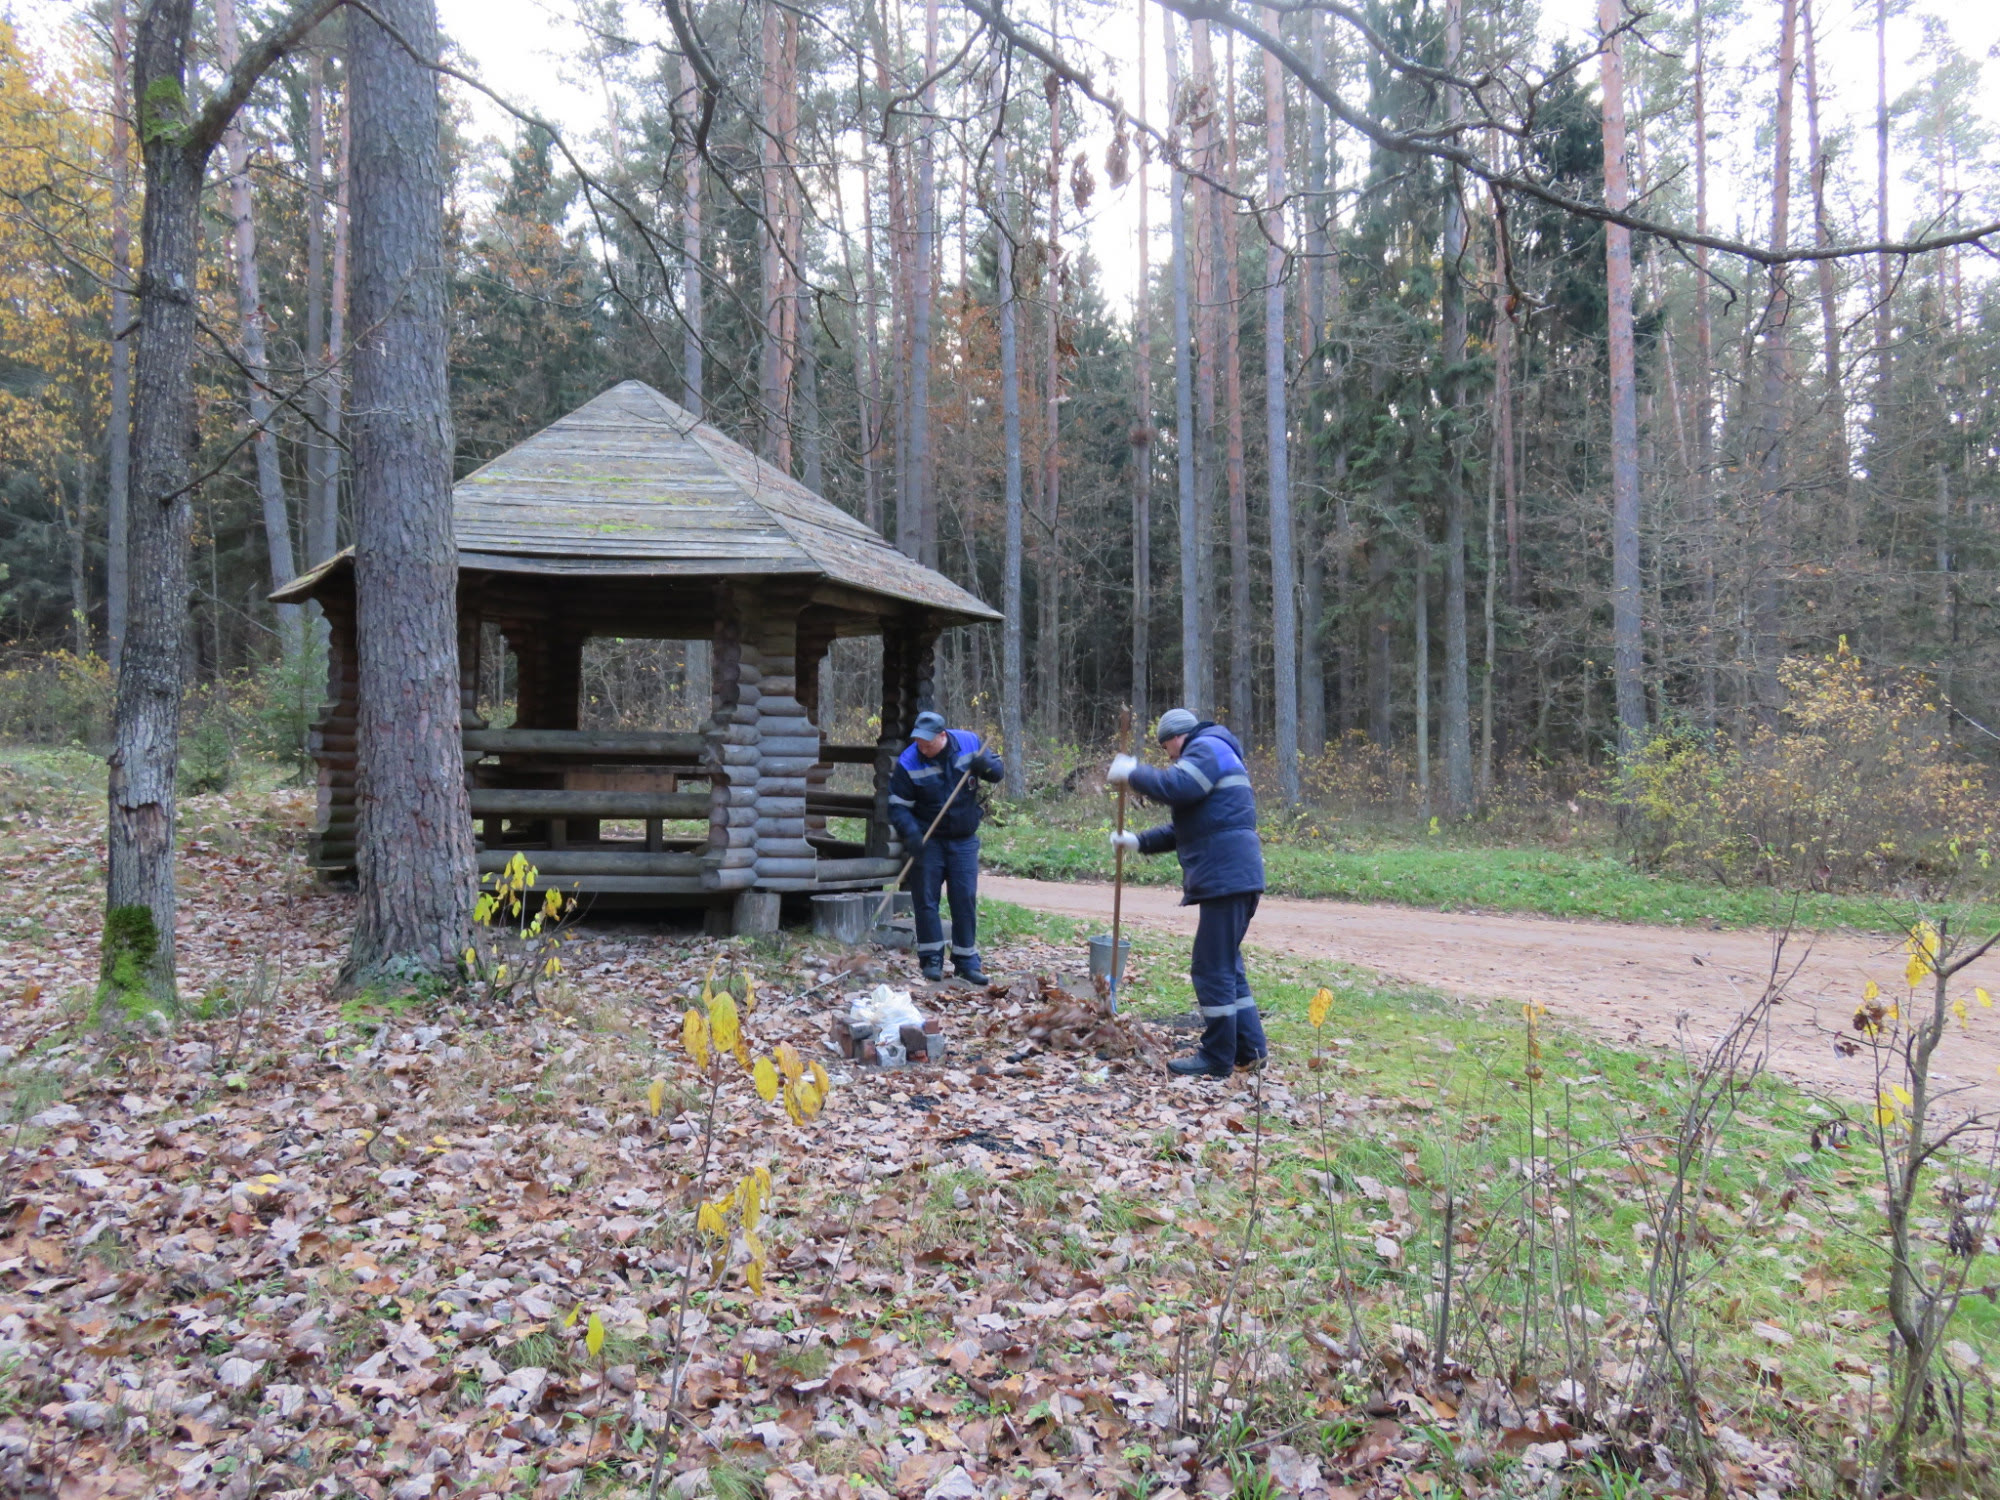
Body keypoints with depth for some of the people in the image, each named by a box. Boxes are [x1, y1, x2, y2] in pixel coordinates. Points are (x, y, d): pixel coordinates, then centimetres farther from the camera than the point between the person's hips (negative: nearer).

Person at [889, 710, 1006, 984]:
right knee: (925, 898, 1)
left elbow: (998, 771, 3)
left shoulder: (969, 742, -7)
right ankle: (932, 959, 14)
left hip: (964, 840, 2)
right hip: (928, 840, -2)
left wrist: (985, 766, -20)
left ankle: (966, 962, 13)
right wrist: (910, 833, -27)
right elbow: (898, 805, -11)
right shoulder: (908, 763, -14)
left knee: (966, 899, 4)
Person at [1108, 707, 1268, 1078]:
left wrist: (1132, 773, -10)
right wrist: (1139, 842, 20)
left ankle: (1217, 1059, 1)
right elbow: (1186, 828, 29)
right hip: (1237, 876, 11)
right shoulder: (1214, 756, 27)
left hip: (1225, 877, -11)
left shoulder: (1208, 748, -5)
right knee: (1227, 965, 17)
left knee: (1213, 968, -5)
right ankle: (1249, 1048, 21)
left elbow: (1175, 787, -25)